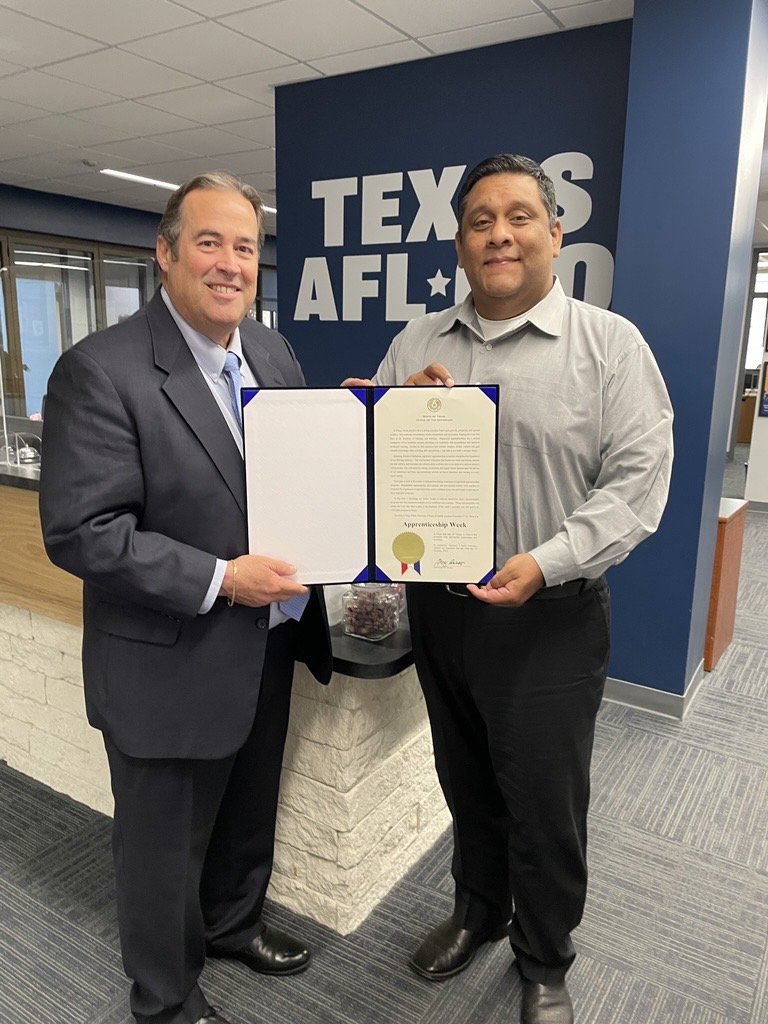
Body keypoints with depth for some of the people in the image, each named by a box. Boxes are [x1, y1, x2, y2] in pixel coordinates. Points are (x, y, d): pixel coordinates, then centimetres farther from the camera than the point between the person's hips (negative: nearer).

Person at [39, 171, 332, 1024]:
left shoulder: (274, 354, 3)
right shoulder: (100, 371, -19)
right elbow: (80, 533, -22)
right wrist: (219, 581, -24)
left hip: (267, 647, 7)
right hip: (171, 665, -6)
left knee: (249, 814, 28)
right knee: (164, 847, 17)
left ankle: (233, 922, 57)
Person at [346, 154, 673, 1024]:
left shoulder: (611, 344, -6)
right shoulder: (415, 344, 6)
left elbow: (638, 478, -12)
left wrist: (546, 563, -23)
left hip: (549, 619, -3)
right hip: (438, 607, 4)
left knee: (545, 805, 12)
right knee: (466, 783, 22)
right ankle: (477, 910, 48)